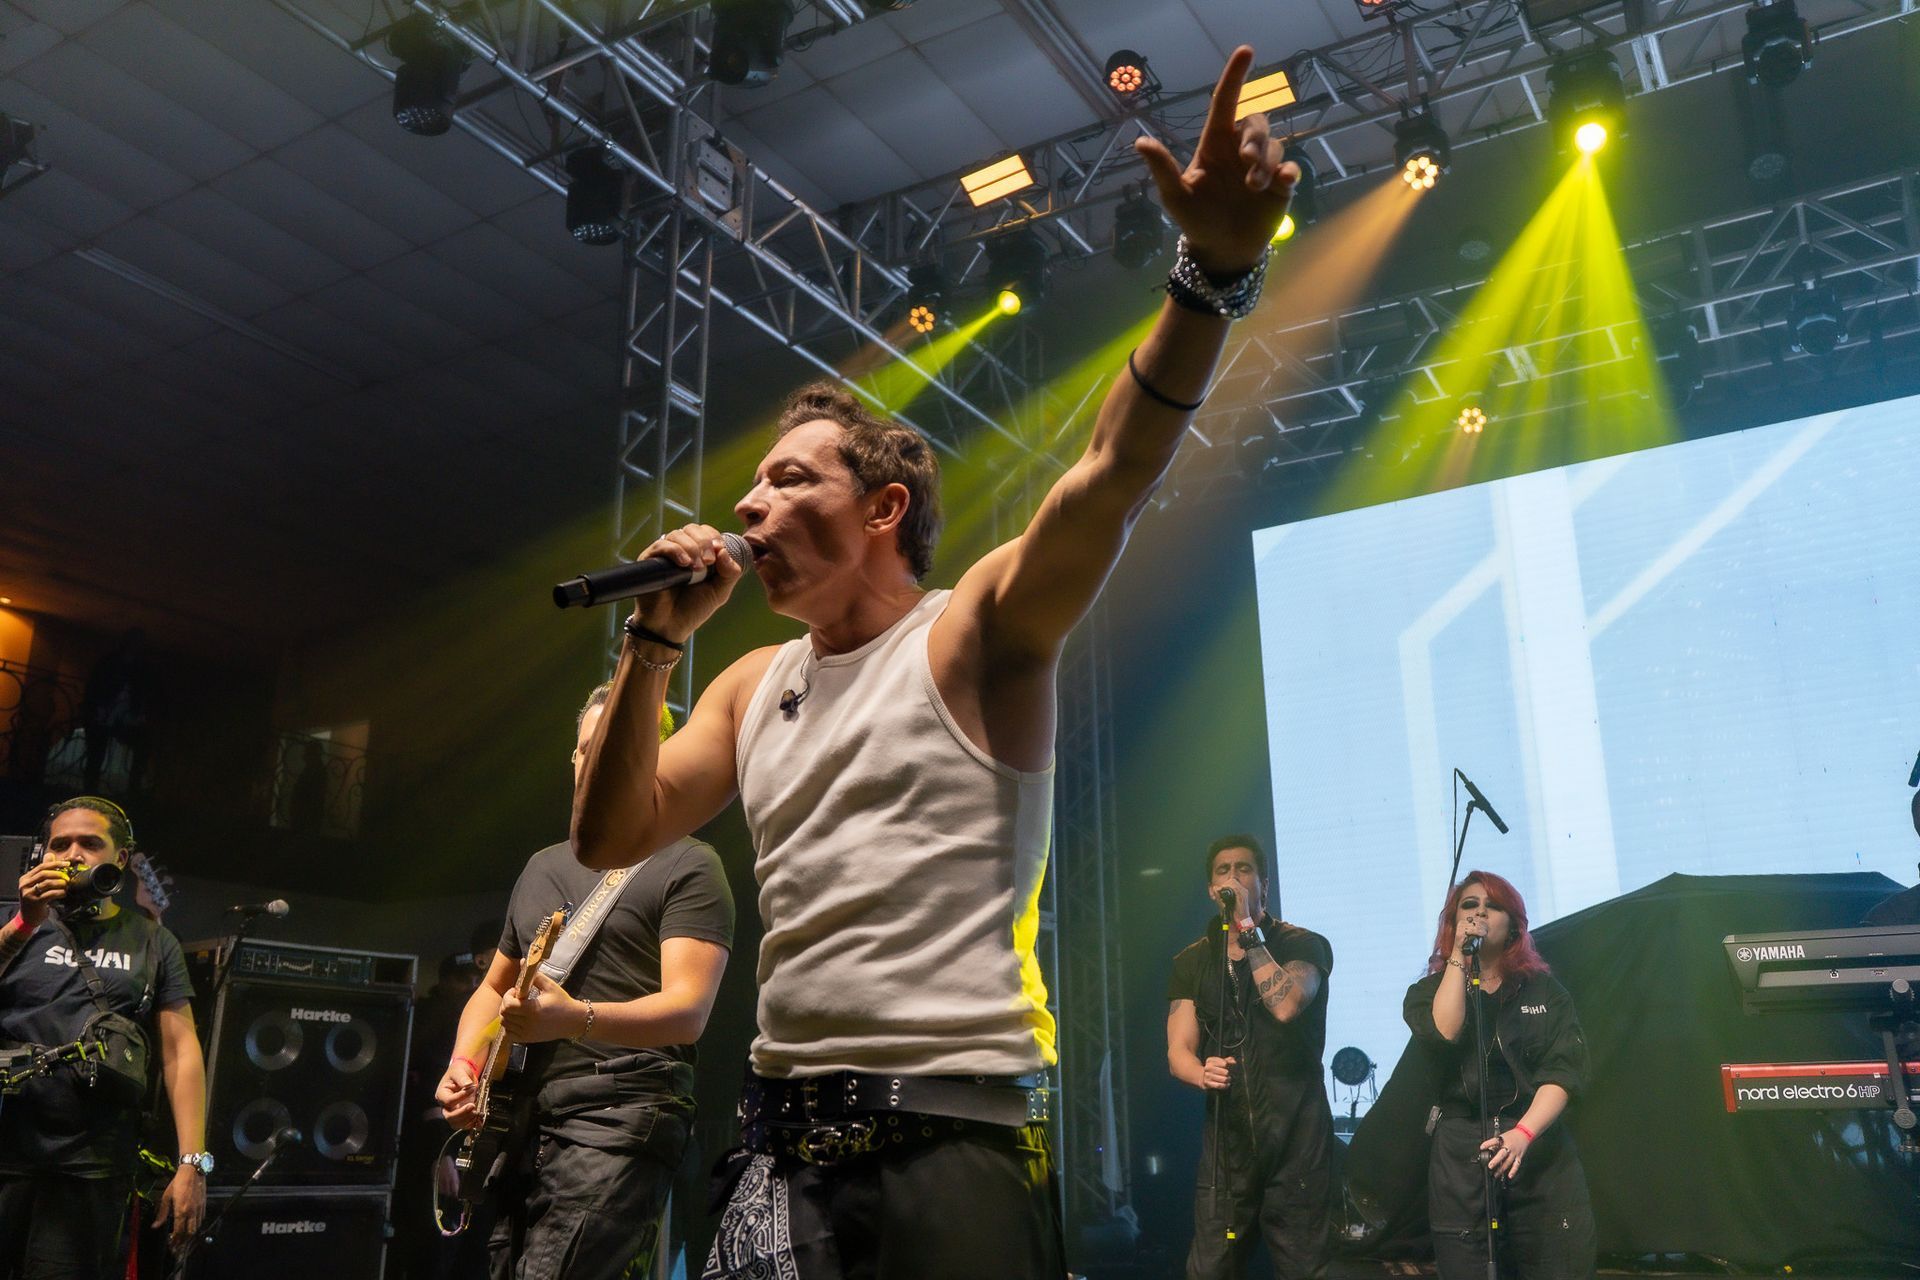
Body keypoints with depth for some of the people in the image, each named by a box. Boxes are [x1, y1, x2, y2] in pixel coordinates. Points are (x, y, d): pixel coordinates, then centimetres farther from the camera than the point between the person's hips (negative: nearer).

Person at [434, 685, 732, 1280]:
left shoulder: (688, 866, -3)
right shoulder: (543, 867, 19)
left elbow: (688, 1010, -15)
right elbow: (493, 987, 27)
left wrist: (577, 1018, -31)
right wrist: (464, 1066, 7)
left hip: (621, 1114, -7)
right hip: (520, 1120, 7)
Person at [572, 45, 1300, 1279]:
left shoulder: (972, 633, -3)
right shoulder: (754, 685, 14)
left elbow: (1115, 473, -18)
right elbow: (611, 837, 11)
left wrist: (1215, 274, -32)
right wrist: (657, 642, 1)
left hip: (955, 1130, -5)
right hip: (785, 1139, 5)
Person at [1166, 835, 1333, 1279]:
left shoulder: (1304, 945, 2)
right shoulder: (1192, 962, 12)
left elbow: (1285, 1005, -19)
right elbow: (1179, 1051, 5)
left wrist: (1248, 927, -14)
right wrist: (1202, 1073, -18)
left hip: (1297, 1136, -3)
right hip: (1226, 1135, 3)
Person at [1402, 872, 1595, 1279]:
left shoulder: (1545, 990, 9)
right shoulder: (1429, 991, 8)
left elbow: (1564, 1071, -3)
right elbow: (1443, 1034, -14)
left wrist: (1523, 1133, -18)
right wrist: (1458, 957, -8)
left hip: (1541, 1151, 1)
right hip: (1461, 1157, 0)